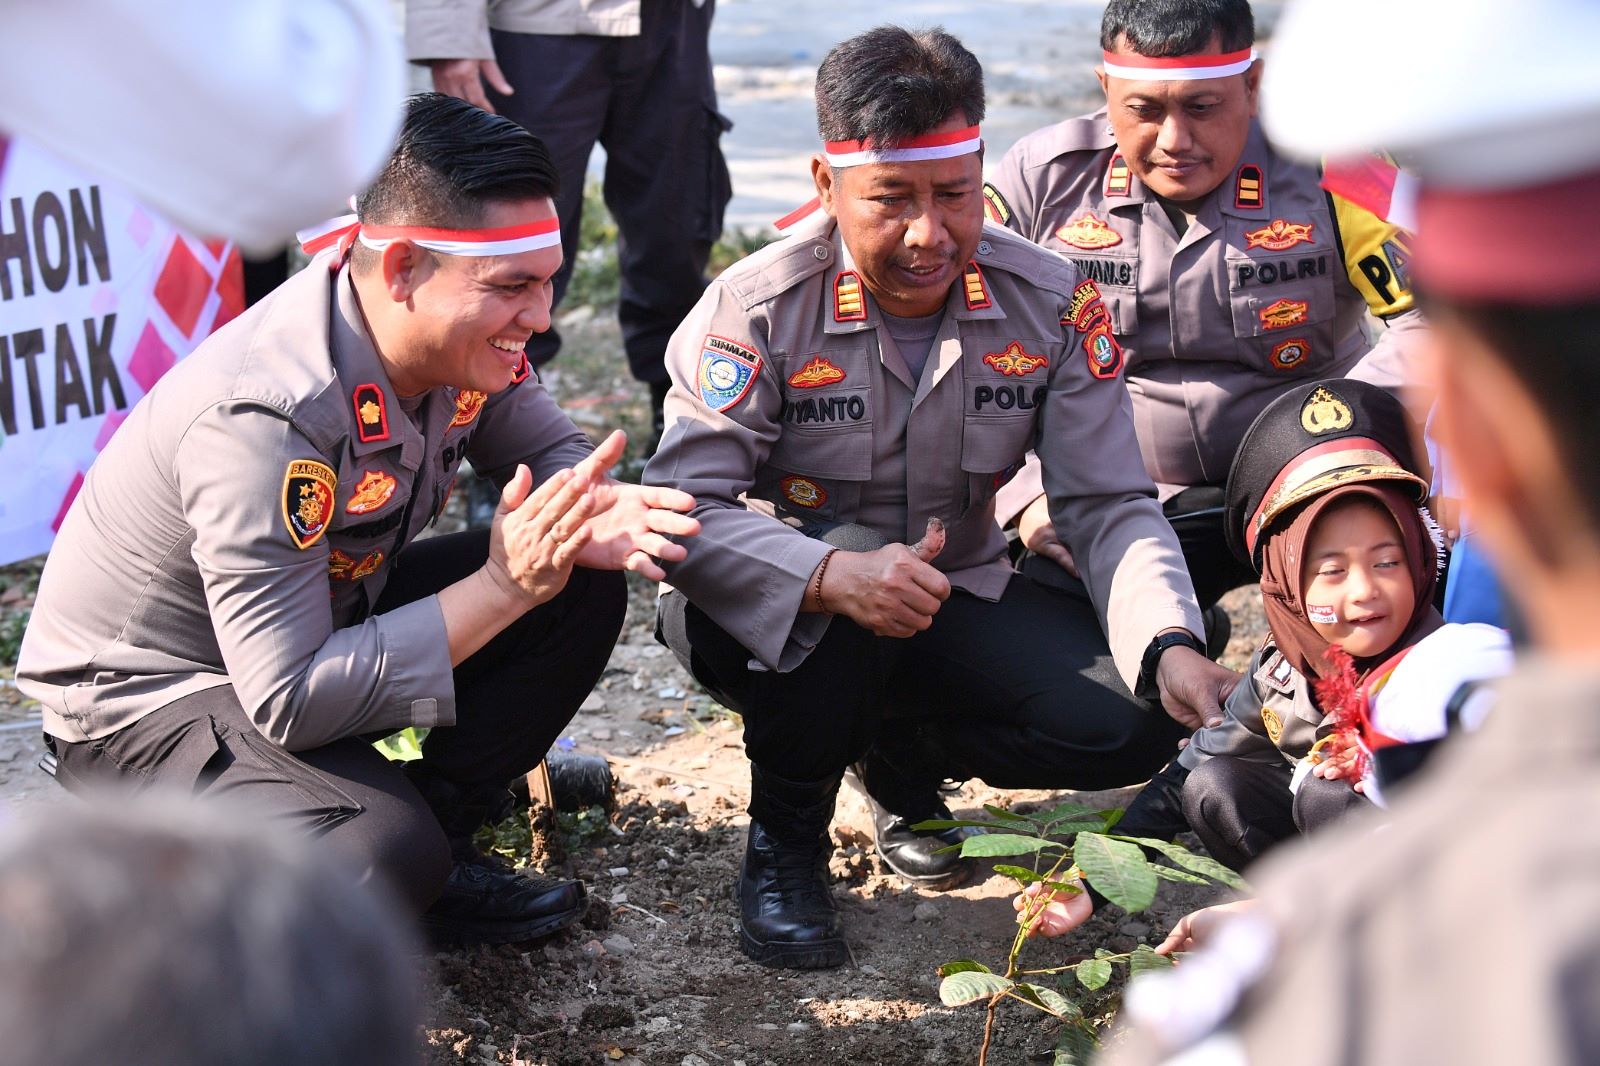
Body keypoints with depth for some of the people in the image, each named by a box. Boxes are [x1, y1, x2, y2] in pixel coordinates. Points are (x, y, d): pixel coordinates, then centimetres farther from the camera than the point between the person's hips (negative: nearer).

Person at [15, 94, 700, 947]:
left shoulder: (460, 331, -12)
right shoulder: (260, 418, -36)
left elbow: (548, 451, 6)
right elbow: (288, 703, -36)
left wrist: (588, 519, -20)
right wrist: (500, 589, -33)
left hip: (328, 620, 8)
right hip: (147, 697, -8)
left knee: (583, 588, -8)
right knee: (386, 854, -34)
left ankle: (437, 845, 5)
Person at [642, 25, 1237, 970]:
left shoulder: (1051, 305, -10)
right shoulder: (759, 310, -20)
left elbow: (1109, 505, -12)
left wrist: (1171, 647, -31)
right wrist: (833, 576, -46)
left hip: (951, 606, 4)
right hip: (773, 614, -3)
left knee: (1134, 724, -19)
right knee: (840, 564, -39)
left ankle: (903, 756, 13)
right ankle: (786, 835, -11)